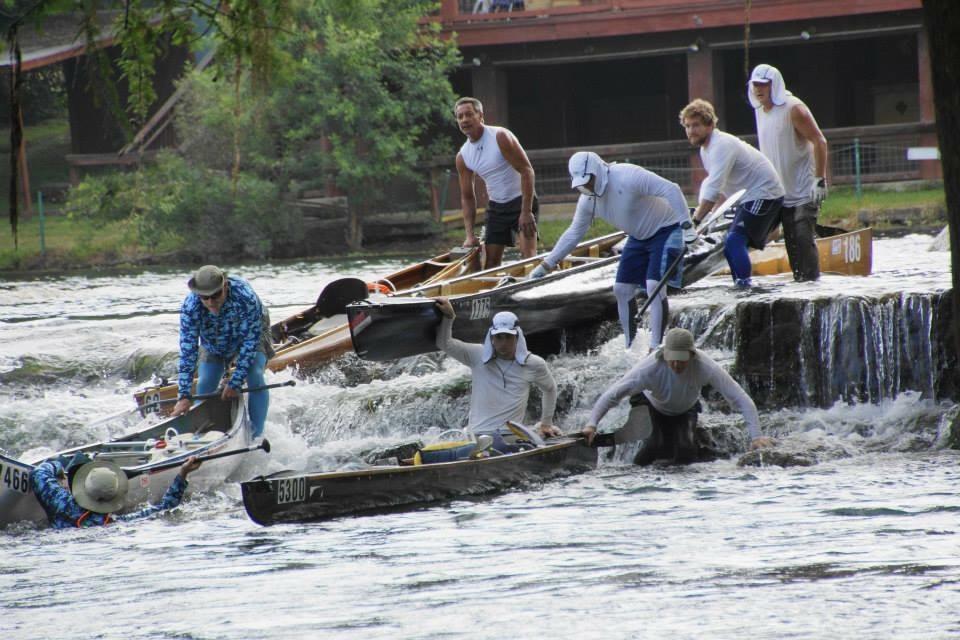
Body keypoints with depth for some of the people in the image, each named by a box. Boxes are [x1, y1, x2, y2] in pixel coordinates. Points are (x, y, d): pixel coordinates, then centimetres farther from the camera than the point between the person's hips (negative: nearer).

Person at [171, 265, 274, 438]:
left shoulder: (245, 297, -41)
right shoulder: (190, 307, -34)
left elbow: (250, 341, -32)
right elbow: (187, 351, -31)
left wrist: (235, 382, -32)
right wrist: (184, 395, -35)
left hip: (251, 335, -2)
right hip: (213, 345, 2)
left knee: (254, 378, -22)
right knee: (204, 386, -8)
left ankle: (256, 435, -16)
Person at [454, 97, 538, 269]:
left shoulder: (500, 137, -16)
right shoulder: (463, 156, 2)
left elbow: (526, 171, -19)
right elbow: (467, 197, 9)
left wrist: (526, 212, -24)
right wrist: (470, 235, 1)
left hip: (521, 201, -6)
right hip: (496, 207, 6)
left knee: (528, 256, -21)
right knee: (489, 263, 5)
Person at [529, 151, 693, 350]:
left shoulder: (628, 177, -29)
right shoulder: (588, 201, -5)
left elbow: (671, 190, -31)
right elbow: (574, 234, 7)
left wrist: (685, 223, -37)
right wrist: (547, 265, 5)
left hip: (665, 229, -8)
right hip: (639, 237, 8)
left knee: (654, 286, -21)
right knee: (621, 289, 2)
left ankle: (655, 347, -19)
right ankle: (631, 347, 12)